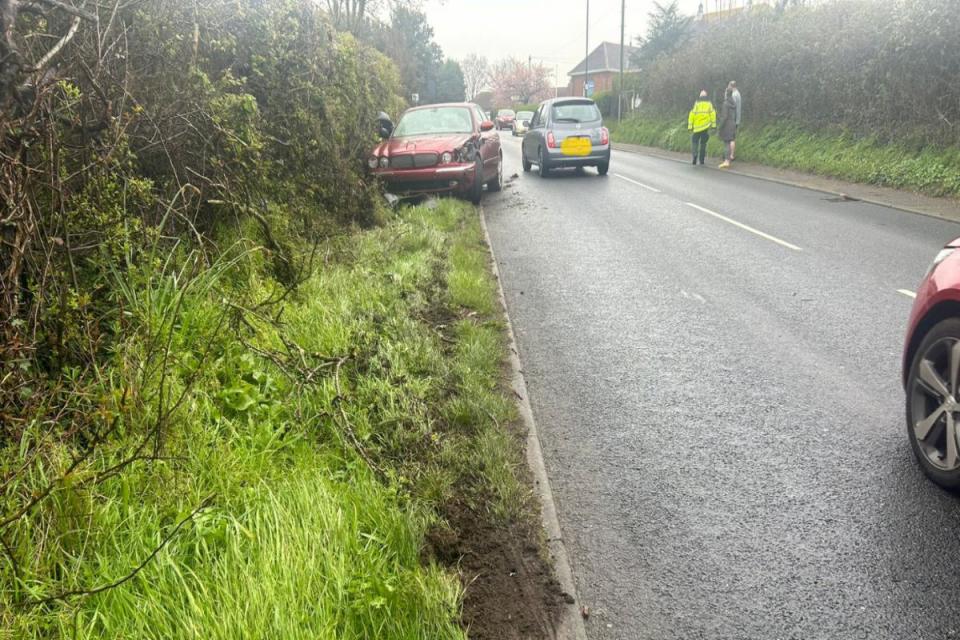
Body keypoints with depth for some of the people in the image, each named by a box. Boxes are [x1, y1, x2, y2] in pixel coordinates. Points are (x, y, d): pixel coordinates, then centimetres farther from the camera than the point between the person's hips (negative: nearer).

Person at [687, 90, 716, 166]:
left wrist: (690, 126, -3)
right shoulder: (709, 103, 5)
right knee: (703, 143, 12)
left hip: (697, 126, -1)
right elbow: (712, 113, -6)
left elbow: (692, 115, -5)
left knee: (694, 141, 10)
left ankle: (695, 154, -16)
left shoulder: (696, 104, 1)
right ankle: (701, 159, 11)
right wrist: (713, 124, -5)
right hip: (706, 126, 1)